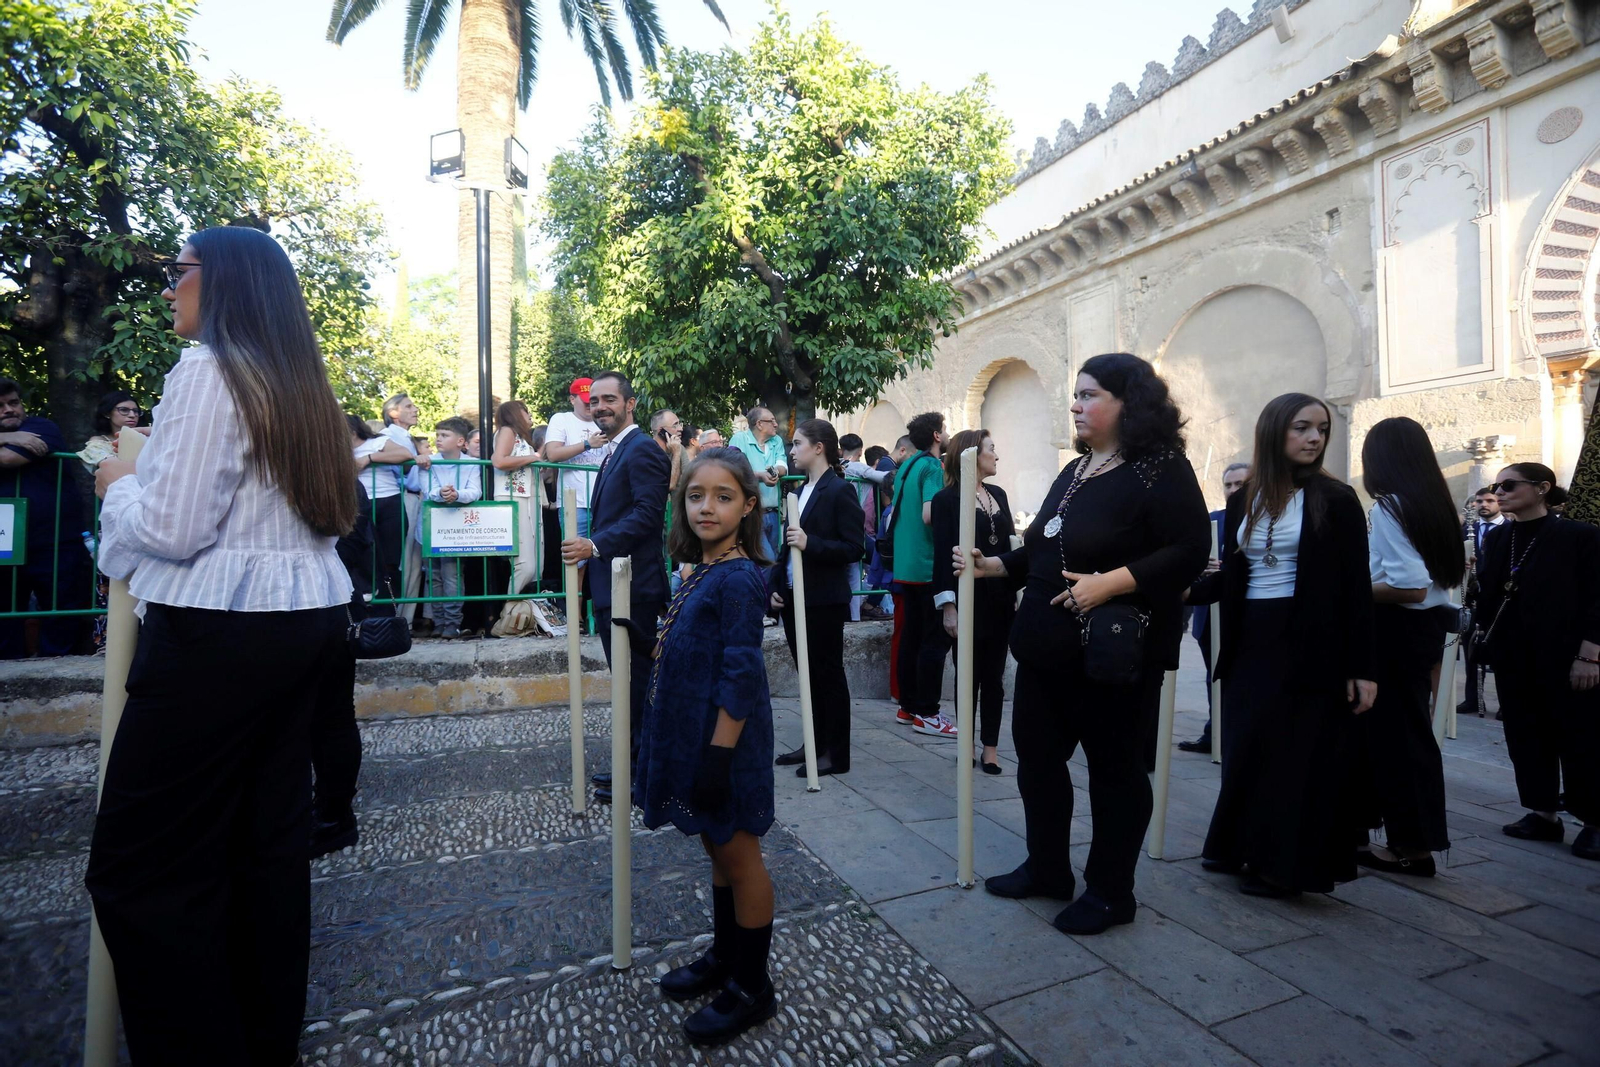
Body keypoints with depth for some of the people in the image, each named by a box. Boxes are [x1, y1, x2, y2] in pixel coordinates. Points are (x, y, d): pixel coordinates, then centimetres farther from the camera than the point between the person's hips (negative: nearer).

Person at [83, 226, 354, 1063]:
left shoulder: (208, 369, -11)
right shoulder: (299, 383, 14)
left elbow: (172, 527, -16)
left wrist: (119, 488, 5)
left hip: (221, 631, -9)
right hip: (306, 619, 9)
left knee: (139, 866, 3)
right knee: (268, 844, 16)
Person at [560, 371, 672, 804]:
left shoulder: (642, 450, -12)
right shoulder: (616, 453, 20)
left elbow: (648, 513, -22)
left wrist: (595, 545, -25)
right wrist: (589, 549, 12)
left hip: (633, 587, -10)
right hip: (612, 586, 10)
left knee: (637, 680, -1)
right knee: (627, 680, 17)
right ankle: (634, 762, 29)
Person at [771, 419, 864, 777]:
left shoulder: (840, 490, -10)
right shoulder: (798, 491, 13)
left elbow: (853, 548, -15)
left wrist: (809, 543, -25)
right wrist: (776, 586, 9)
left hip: (823, 600, -7)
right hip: (793, 597, 7)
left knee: (828, 675, 2)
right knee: (808, 673, 14)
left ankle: (836, 753, 12)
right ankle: (815, 742, 26)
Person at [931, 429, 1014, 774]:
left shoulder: (998, 494, 12)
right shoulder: (946, 499, -5)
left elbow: (1009, 545, 12)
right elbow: (943, 555, -10)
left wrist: (1018, 593, 7)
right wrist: (948, 606, -15)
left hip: (1001, 599, 5)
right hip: (969, 600, -5)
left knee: (994, 675, 8)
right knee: (969, 676, 5)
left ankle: (991, 746, 17)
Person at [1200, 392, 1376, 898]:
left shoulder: (1336, 499, -3)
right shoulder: (1243, 500, 7)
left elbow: (1356, 589, -7)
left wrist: (1362, 668, -10)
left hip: (1310, 646, -4)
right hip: (1251, 644, 4)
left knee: (1300, 754, 4)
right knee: (1245, 749, 10)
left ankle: (1286, 864, 18)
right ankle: (1241, 846, 27)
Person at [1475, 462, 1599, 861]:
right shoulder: (1496, 537, 9)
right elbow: (1486, 590, 9)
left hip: (1565, 656, -5)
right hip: (1513, 656, 5)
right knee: (1526, 735, 9)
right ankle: (1543, 813, 20)